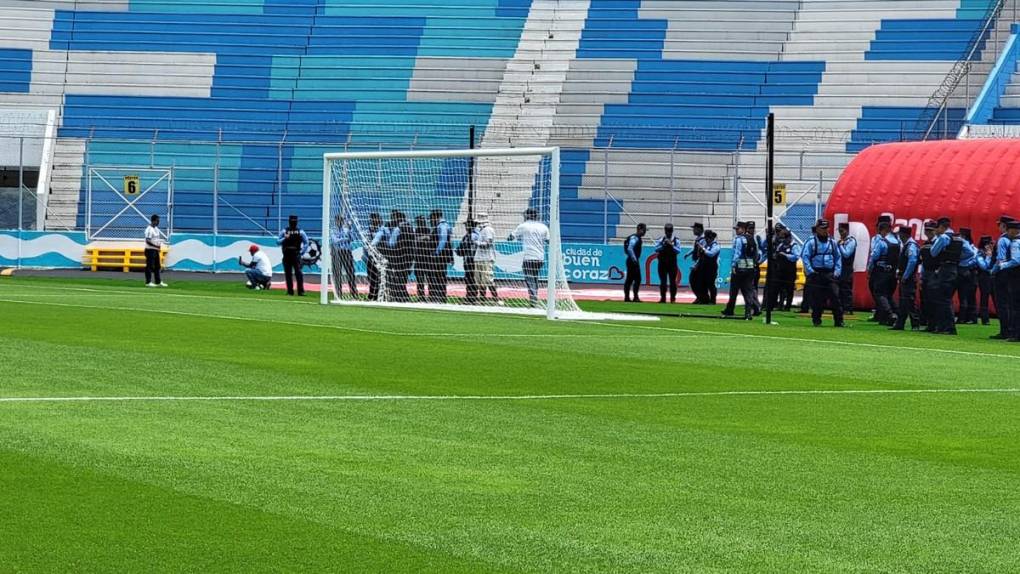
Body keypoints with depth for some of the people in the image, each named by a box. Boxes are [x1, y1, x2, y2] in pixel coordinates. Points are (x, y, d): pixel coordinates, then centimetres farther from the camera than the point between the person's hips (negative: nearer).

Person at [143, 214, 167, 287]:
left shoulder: (156, 229, 13)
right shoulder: (149, 229, -16)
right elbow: (148, 241, -23)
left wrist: (159, 246, 7)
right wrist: (156, 246, -26)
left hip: (156, 250, 9)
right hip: (150, 250, -9)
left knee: (157, 266, 12)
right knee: (149, 266, -4)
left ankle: (158, 282, 18)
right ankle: (148, 282, 1)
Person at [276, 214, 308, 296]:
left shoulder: (300, 232, 3)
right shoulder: (284, 232, 7)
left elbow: (306, 243, 6)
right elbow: (278, 242, 2)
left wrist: (302, 252, -4)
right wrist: (284, 238, -16)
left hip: (296, 255, -3)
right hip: (286, 255, 3)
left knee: (298, 273, -13)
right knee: (288, 273, 4)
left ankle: (301, 291, -15)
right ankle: (290, 291, 11)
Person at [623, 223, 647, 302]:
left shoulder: (637, 238, 16)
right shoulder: (634, 238, -14)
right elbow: (630, 249, -25)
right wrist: (634, 260, -25)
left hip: (632, 261, 11)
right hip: (633, 261, -11)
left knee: (629, 279, 11)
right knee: (637, 279, -9)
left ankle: (626, 297, 14)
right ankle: (635, 297, -10)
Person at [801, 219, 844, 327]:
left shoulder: (832, 243, 13)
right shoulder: (811, 242, 0)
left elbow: (838, 258, 17)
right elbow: (805, 257, -5)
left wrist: (837, 272, 6)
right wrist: (810, 272, -13)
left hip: (830, 274, 3)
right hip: (816, 274, -3)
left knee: (835, 296, -7)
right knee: (817, 299, 0)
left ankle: (839, 320, -7)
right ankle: (816, 320, 11)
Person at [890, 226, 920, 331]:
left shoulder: (911, 246, -15)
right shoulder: (904, 245, 16)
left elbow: (912, 262, -22)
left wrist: (905, 277, -19)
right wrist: (900, 276, 16)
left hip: (909, 279, -10)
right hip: (903, 278, 10)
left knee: (910, 301, -10)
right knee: (902, 302, 12)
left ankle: (915, 324, -8)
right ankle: (899, 324, 16)